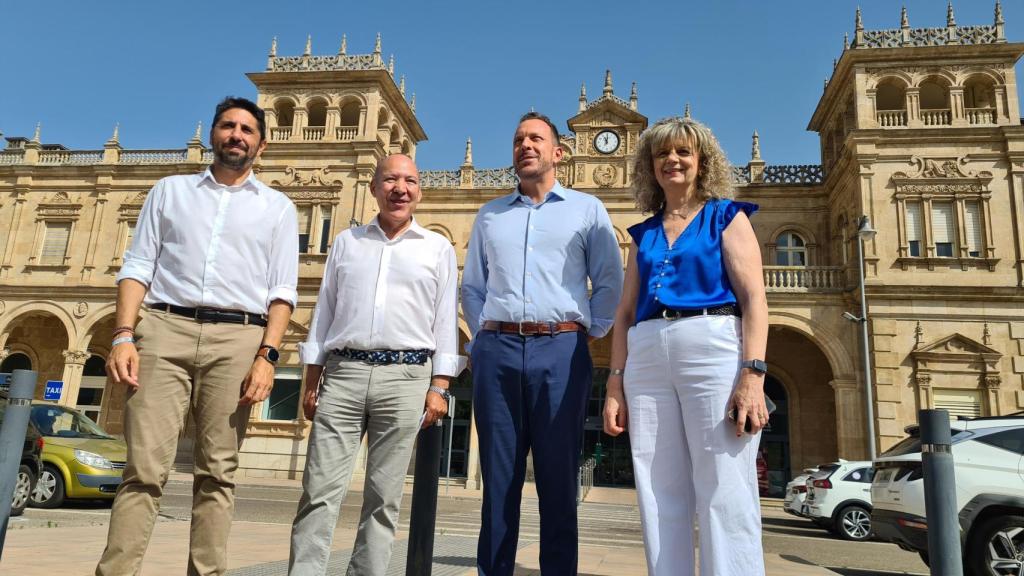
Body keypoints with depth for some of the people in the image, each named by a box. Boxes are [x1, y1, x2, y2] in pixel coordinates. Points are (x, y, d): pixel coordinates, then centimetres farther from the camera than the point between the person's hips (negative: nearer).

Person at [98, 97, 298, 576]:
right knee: (144, 467, -5)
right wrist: (123, 334, -4)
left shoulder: (277, 207, 15)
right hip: (163, 328, 1)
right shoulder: (170, 190, 19)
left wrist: (267, 355, -7)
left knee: (217, 473, 0)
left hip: (237, 339, 0)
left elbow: (282, 291, 6)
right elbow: (138, 265, 11)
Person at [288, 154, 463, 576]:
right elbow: (324, 310, 14)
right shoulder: (346, 242, 16)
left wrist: (439, 387, -3)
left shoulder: (438, 249, 11)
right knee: (320, 489, -2)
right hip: (343, 372, 1)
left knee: (384, 496, 3)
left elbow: (445, 321, 6)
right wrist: (311, 380, 8)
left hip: (406, 376, -1)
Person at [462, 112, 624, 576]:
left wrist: (589, 333, -1)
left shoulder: (586, 208, 12)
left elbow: (609, 282, 7)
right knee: (499, 477, 6)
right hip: (496, 350, 2)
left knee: (557, 478, 2)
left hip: (560, 350, -2)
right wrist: (483, 335, 6)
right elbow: (471, 286, 18)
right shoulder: (489, 215, 19)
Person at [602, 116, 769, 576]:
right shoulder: (644, 234, 21)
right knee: (660, 499, 6)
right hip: (647, 360, 5)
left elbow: (754, 299, -2)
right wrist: (615, 386, 7)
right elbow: (626, 313, 16)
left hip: (713, 350, -4)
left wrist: (753, 375, -15)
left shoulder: (726, 216, 9)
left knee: (725, 497, -5)